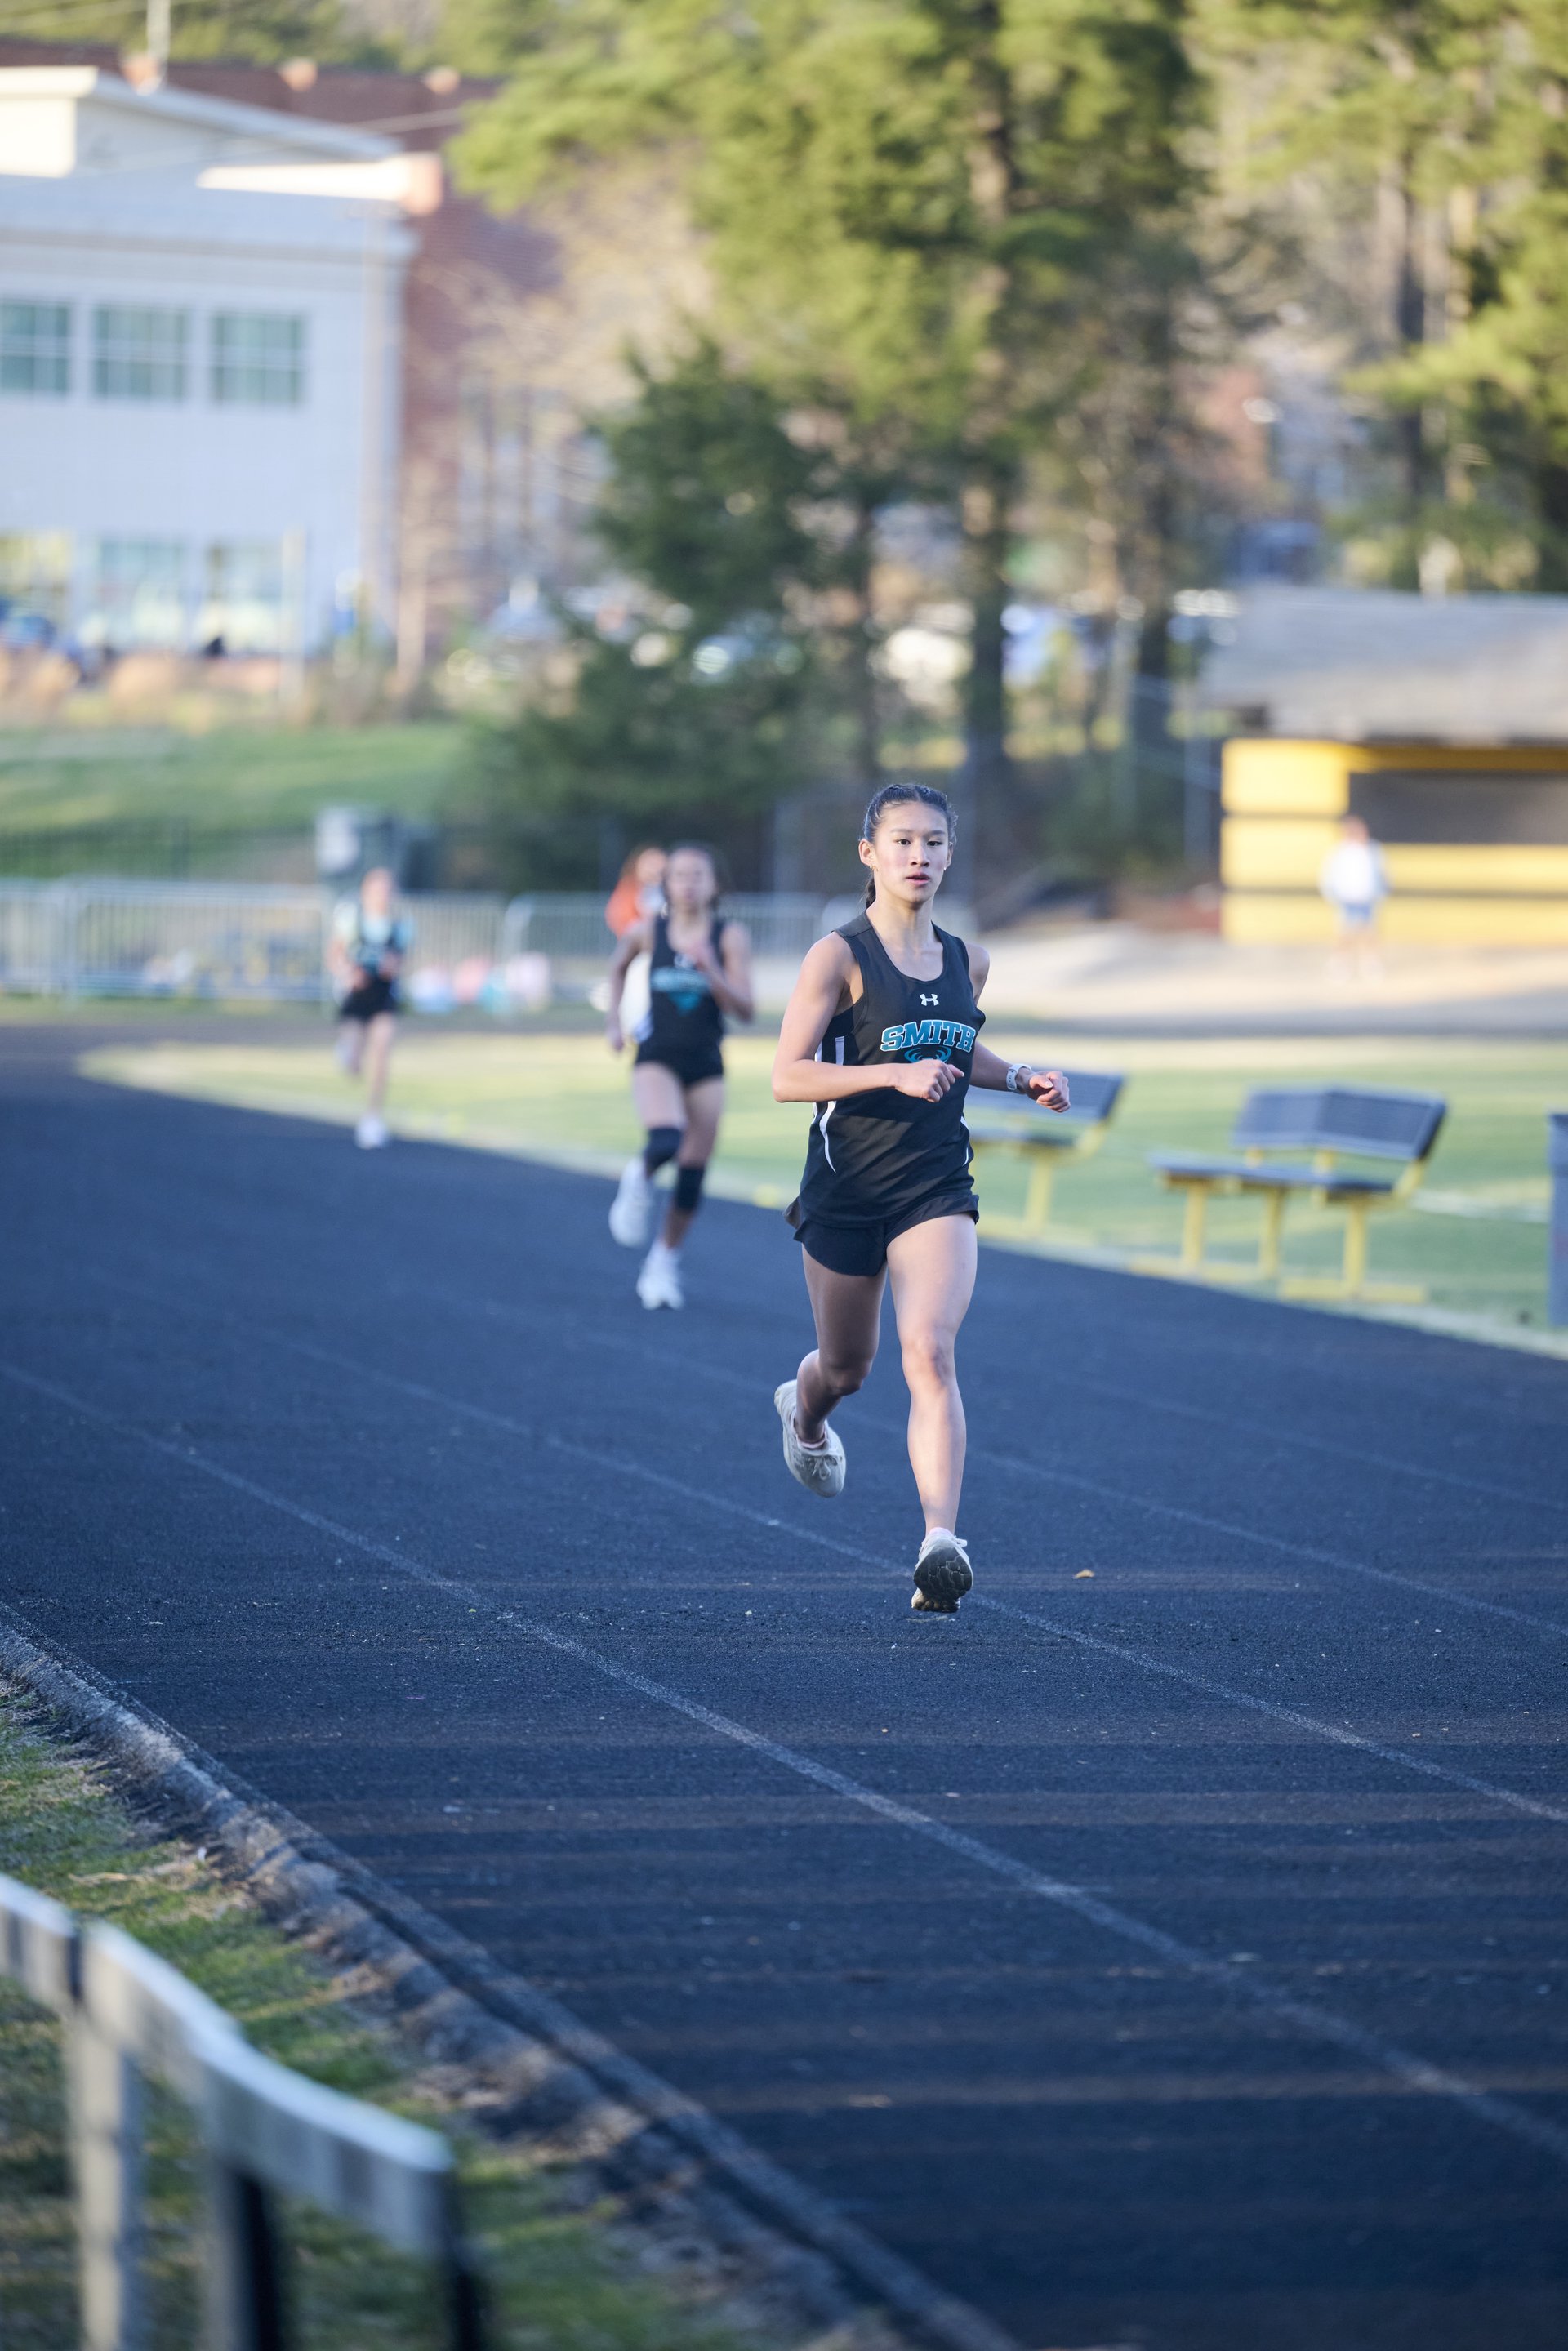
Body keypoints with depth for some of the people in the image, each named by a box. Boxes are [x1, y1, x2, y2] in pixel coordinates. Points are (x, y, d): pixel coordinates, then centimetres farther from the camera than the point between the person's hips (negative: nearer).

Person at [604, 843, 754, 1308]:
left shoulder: (730, 937, -6)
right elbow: (619, 965, 19)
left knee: (693, 1171, 4)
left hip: (706, 1065, 1)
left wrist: (711, 971, -25)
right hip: (657, 1058, -1)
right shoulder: (647, 932, -3)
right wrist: (614, 1020, 11)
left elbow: (745, 1009, -11)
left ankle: (665, 1261, 22)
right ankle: (640, 1180, 7)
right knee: (665, 1142, -28)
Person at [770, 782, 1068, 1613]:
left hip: (937, 1192, 2)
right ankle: (804, 1412, 54)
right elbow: (787, 1077, -16)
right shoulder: (839, 956, -10)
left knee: (930, 1355, -18)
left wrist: (1020, 1077, 7)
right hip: (846, 1191, -2)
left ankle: (941, 1543, -27)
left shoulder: (966, 962, 6)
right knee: (847, 1368, 15)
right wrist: (896, 1074, -26)